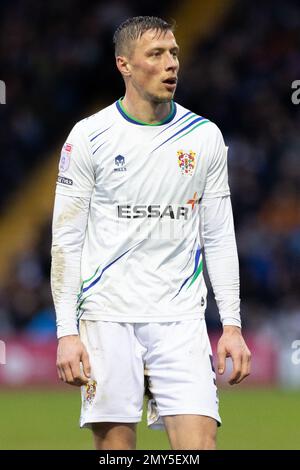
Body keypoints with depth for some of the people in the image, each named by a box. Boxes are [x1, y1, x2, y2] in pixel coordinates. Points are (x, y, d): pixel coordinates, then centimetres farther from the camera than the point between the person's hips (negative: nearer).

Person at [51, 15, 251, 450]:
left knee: (199, 444, -12)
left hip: (181, 317, 2)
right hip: (108, 317, -2)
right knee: (115, 446, -1)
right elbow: (66, 240, 0)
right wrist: (67, 332, -7)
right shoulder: (88, 137, 0)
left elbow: (219, 238, 11)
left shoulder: (205, 137, 7)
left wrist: (232, 324, 4)